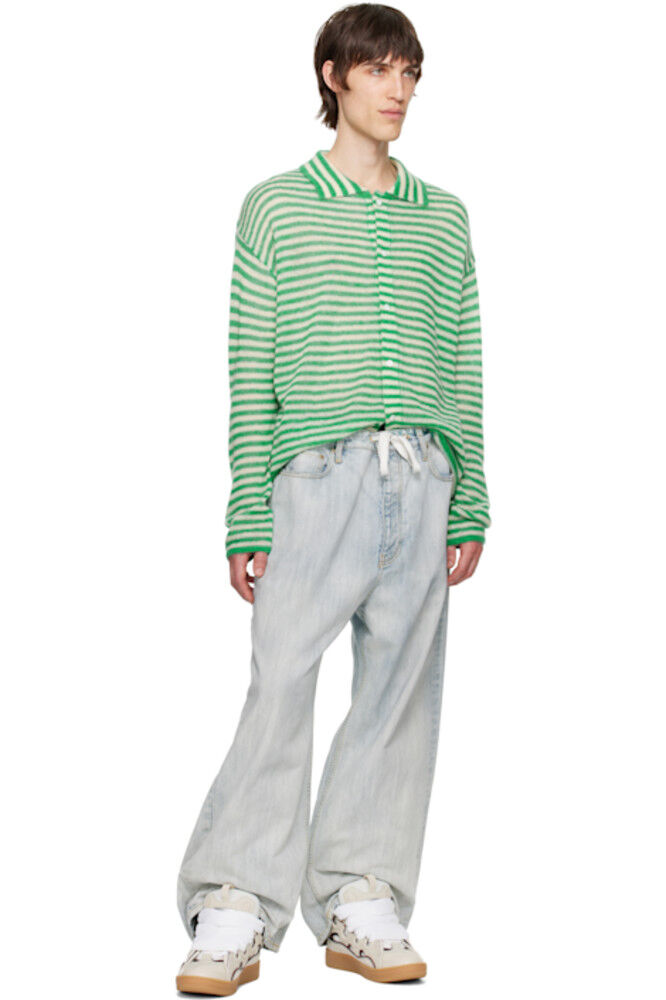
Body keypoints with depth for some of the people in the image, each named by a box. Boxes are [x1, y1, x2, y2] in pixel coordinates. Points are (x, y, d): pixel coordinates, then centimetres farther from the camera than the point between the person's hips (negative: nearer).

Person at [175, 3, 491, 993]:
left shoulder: (444, 217, 16)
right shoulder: (276, 207, 7)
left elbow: (464, 369, 16)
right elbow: (250, 370, 2)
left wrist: (470, 507, 10)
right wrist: (248, 517, -4)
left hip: (422, 484, 4)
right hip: (316, 475, -3)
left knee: (400, 690, 4)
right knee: (281, 686, -9)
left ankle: (362, 905, 13)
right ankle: (235, 912, 0)